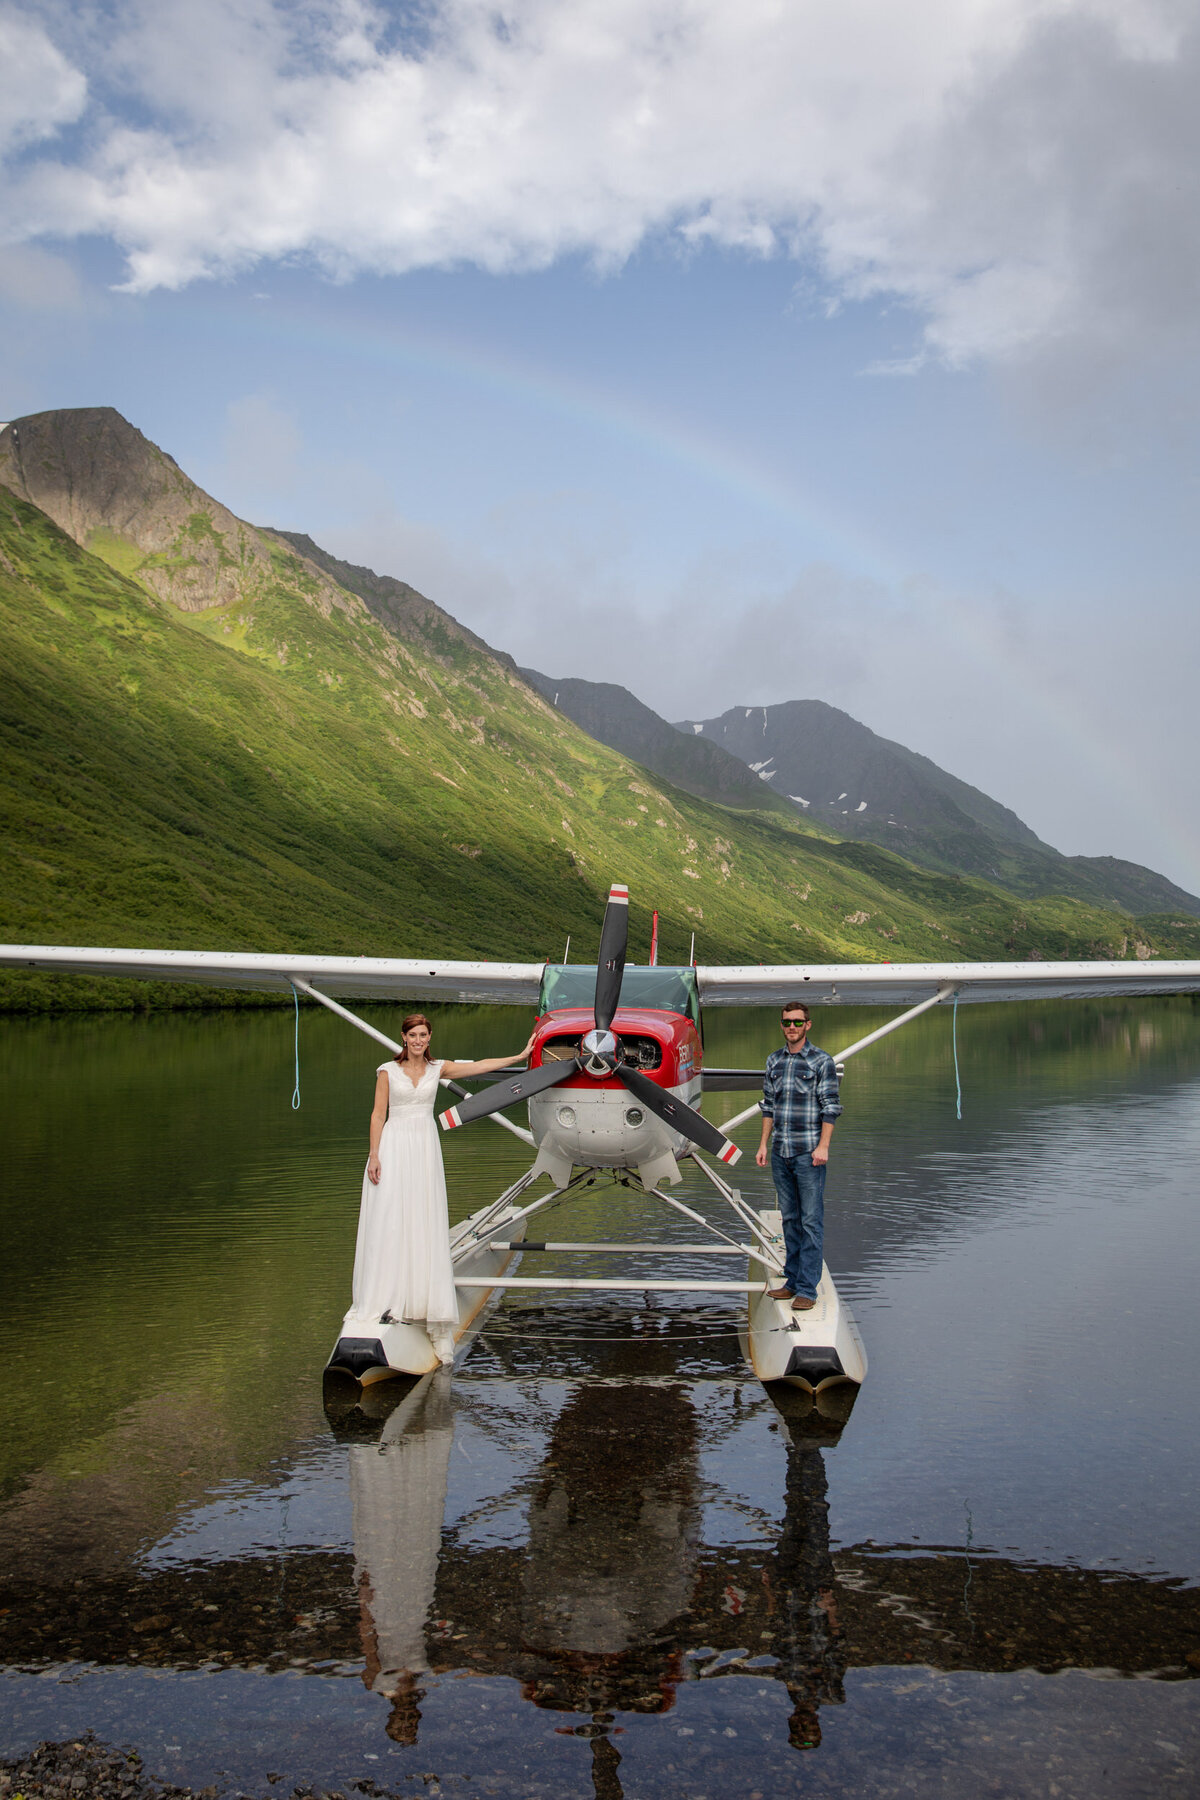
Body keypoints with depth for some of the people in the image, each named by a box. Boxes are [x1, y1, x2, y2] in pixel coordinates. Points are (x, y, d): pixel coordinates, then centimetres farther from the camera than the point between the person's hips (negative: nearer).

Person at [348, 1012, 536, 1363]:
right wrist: (374, 1157, -9)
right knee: (388, 1221, -4)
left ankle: (422, 1301, 9)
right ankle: (384, 1301, 0)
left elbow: (482, 1066, 6)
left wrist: (521, 1056, 2)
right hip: (394, 1147, -3)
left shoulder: (438, 1069, 8)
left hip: (426, 1149, 3)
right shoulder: (388, 1070, 1)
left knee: (425, 1223, 2)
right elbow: (378, 1115, -1)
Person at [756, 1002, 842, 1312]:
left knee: (811, 1221, -4)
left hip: (809, 1153, -5)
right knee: (789, 1219, 12)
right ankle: (792, 1282, 19)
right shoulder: (773, 1060, 12)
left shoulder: (821, 1061, -3)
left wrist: (823, 1146, -14)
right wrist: (764, 1144, 11)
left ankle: (807, 1289, -1)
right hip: (780, 1153, 6)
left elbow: (830, 1107, -6)